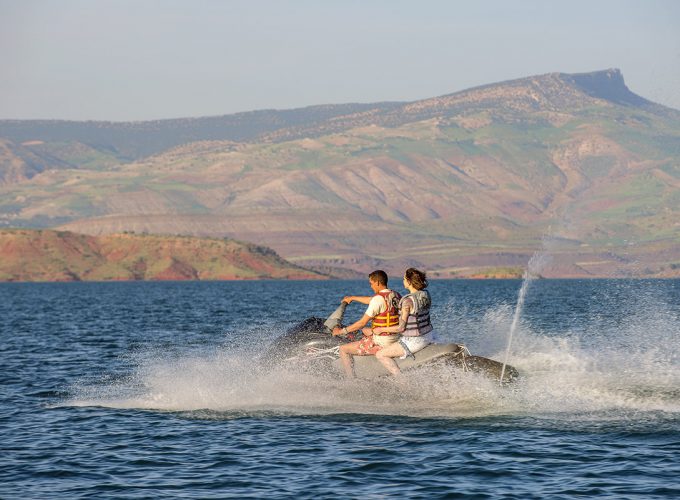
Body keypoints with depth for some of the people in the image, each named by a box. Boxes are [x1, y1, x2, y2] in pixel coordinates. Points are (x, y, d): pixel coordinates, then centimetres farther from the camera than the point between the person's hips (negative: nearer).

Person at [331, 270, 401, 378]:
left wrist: (342, 331, -6)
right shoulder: (396, 295, 5)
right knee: (364, 330, 35)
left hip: (382, 343, -9)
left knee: (343, 350, 1)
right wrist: (353, 298, 36)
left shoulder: (379, 299, -20)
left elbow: (363, 322, -18)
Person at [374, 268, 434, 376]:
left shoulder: (408, 301, -23)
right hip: (428, 336, 8)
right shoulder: (426, 294, 1)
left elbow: (401, 328, -19)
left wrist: (381, 329, -6)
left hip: (415, 341, -8)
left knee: (380, 355, -1)